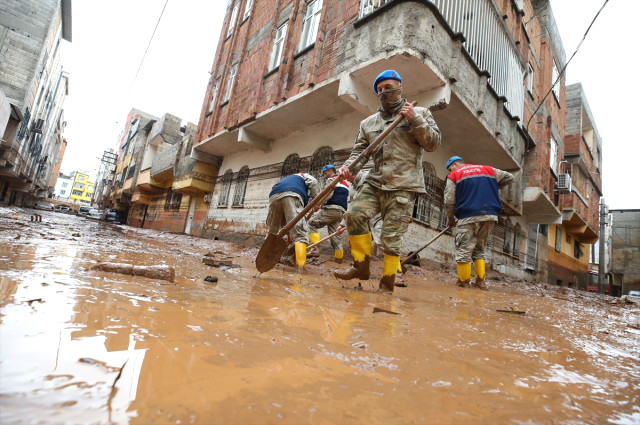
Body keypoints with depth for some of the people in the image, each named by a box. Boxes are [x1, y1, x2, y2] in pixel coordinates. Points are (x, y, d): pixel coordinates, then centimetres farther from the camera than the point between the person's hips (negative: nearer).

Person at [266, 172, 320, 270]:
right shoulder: (304, 176, 35)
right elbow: (313, 182, 5)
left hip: (274, 196, 6)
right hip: (292, 196, -6)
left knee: (272, 231, 22)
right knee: (300, 232, -10)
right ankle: (300, 266, -21)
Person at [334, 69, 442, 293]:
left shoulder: (420, 113, 12)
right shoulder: (368, 123, 18)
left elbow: (434, 143, 4)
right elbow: (359, 151, 10)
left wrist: (415, 120, -6)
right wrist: (348, 166, -10)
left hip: (403, 186, -3)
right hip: (375, 182, 4)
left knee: (391, 235, -6)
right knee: (354, 214, -16)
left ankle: (387, 283, 9)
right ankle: (361, 266, 0)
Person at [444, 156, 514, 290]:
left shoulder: (454, 176, 6)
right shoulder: (488, 170, 20)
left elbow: (449, 201, -1)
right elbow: (509, 177, 25)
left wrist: (450, 219, 10)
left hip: (468, 218, -5)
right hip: (490, 216, 5)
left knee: (464, 250, 0)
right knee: (479, 249, 16)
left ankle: (463, 282, 2)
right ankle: (480, 281, 12)